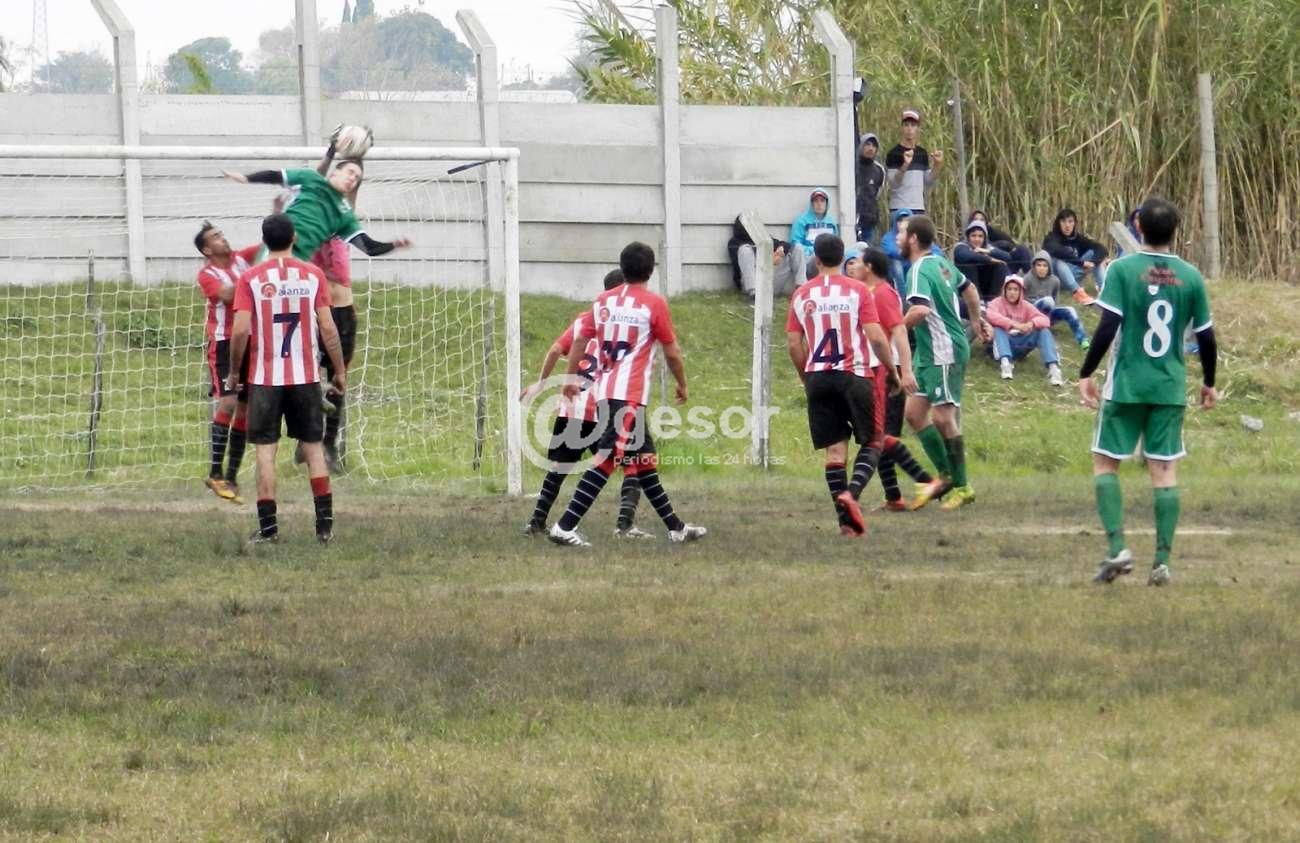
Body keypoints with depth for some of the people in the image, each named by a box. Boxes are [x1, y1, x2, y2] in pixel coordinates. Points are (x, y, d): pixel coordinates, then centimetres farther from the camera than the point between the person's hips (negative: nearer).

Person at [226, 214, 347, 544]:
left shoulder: (251, 279, -4)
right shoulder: (313, 275, 0)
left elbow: (240, 330, -10)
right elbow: (328, 328, -3)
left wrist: (233, 372, 3)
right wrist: (340, 370, 7)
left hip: (264, 377, -1)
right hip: (306, 377, 1)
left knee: (265, 451, 2)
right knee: (313, 447, 9)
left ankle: (268, 527, -2)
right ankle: (325, 523, 6)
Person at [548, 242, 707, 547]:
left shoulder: (603, 301, 11)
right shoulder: (654, 303, -5)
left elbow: (579, 340, 11)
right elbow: (672, 352, 0)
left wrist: (571, 379, 20)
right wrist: (682, 385, 15)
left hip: (604, 393, 7)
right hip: (630, 394, -7)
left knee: (645, 461, 16)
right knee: (605, 461, -12)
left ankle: (675, 527, 24)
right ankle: (565, 526, -21)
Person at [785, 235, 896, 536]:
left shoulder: (802, 295, 5)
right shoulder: (857, 291, -4)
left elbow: (793, 344, 5)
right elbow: (876, 337, -9)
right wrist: (892, 370, 3)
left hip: (818, 378, 3)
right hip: (855, 374, -3)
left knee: (834, 449, 5)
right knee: (872, 443, 8)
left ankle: (845, 520, -2)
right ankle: (851, 492, -18)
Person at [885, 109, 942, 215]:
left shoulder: (922, 153, 12)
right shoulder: (894, 153, -5)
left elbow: (928, 183, 14)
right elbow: (893, 183, -14)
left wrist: (938, 165, 1)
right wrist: (905, 165, -28)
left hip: (919, 210, 6)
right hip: (900, 209, -6)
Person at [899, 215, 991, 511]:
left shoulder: (919, 271, -18)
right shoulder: (941, 263, 12)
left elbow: (920, 310, -34)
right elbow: (969, 289, 28)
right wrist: (977, 321, 42)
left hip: (944, 351, -10)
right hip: (930, 353, 10)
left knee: (943, 417, -5)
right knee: (914, 411, 9)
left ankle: (961, 486, 2)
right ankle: (946, 475, 13)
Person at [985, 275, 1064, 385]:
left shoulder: (1025, 306, 9)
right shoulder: (998, 303, 1)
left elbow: (1045, 320, -4)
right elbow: (990, 315, -23)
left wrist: (1031, 324, -28)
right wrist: (1014, 325, -34)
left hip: (1021, 345, 2)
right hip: (1004, 344, -2)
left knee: (1044, 330, -19)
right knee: (998, 329, -31)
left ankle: (1053, 367, -39)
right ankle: (1005, 362, -53)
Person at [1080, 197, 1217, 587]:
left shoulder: (1122, 270, -8)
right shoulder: (1191, 277, 2)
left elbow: (1107, 328, -14)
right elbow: (1206, 337, 6)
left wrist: (1086, 374, -5)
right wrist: (1209, 383, 21)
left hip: (1127, 385, -3)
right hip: (1171, 388, 3)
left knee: (1105, 462, 9)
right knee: (1165, 470, 6)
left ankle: (1117, 547, -6)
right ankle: (1162, 561, 1)